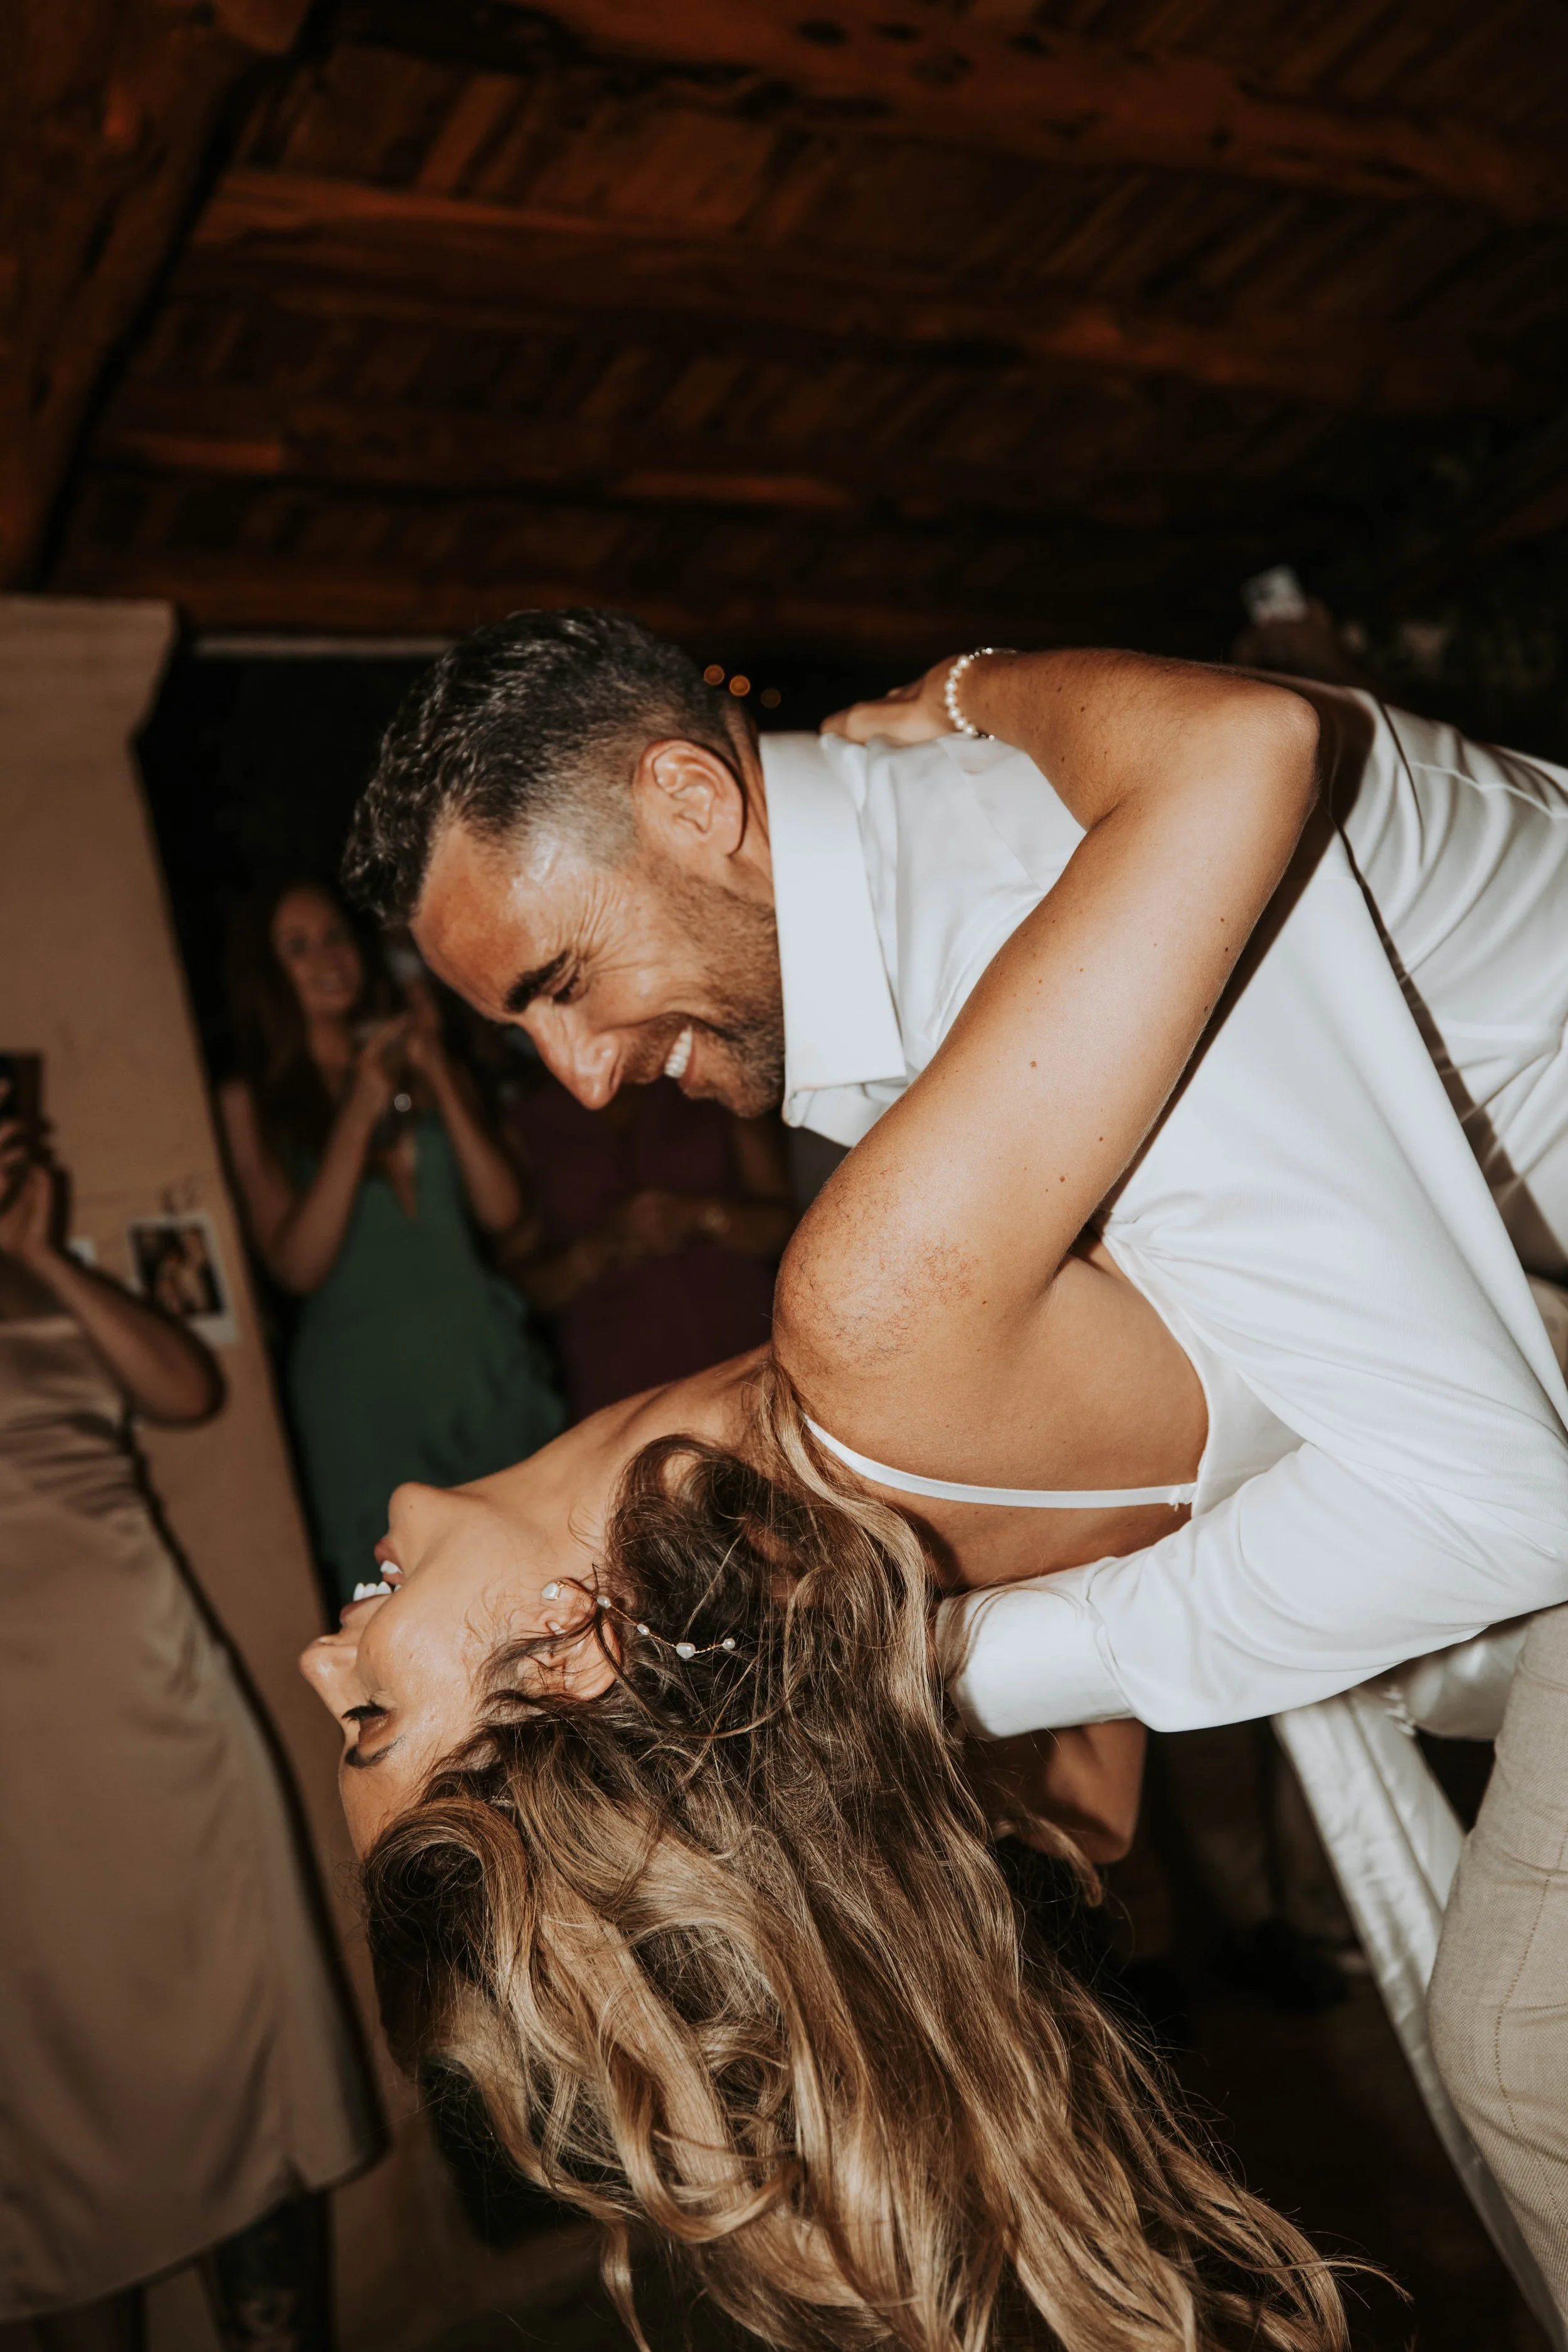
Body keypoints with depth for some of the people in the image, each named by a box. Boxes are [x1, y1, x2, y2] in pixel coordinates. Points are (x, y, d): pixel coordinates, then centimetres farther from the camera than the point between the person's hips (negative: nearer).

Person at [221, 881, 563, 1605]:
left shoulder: (423, 1065, 9)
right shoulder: (253, 1102, -2)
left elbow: (502, 1210, -1)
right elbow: (296, 1265, -12)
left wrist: (437, 1078, -9)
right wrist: (357, 1117, -16)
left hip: (483, 1361, 3)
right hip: (366, 1390, -3)